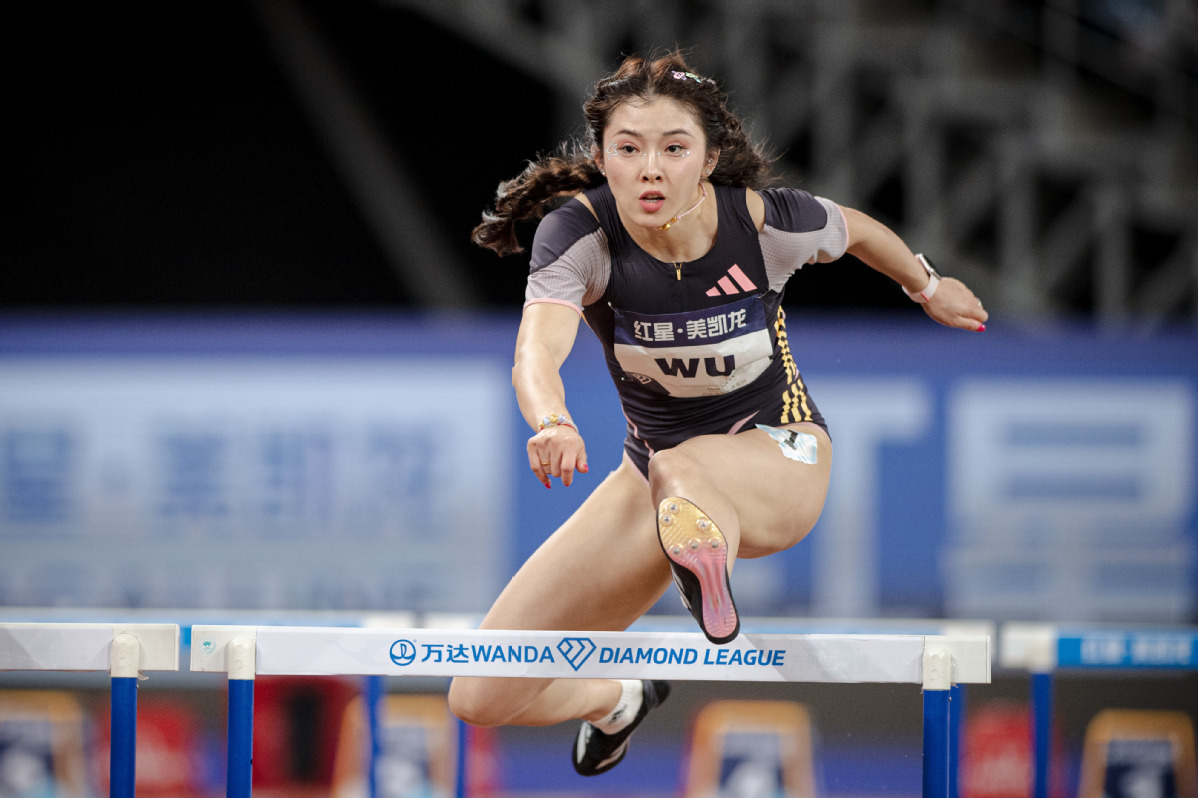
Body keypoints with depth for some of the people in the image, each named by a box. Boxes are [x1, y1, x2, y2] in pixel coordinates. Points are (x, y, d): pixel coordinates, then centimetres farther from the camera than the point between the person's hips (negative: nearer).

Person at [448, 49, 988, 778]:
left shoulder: (764, 221, -19)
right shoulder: (579, 230, -21)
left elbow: (857, 230, 5)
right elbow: (536, 351, -39)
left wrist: (929, 288, 25)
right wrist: (551, 424, -62)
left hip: (781, 458, -3)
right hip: (656, 462, 3)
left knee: (680, 472, -42)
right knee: (482, 699, 1)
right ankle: (615, 700, 31)